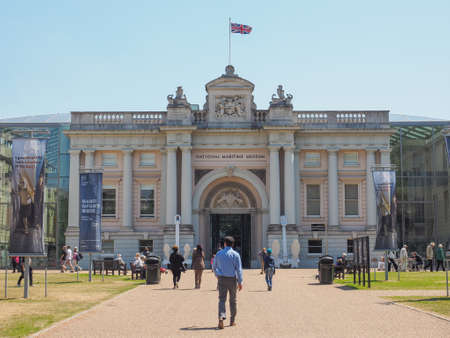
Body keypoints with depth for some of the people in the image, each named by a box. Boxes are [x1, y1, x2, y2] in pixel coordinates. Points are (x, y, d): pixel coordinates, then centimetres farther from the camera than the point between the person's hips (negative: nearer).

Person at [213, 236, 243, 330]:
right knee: (233, 300, 14)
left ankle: (221, 317, -26)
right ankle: (232, 321, 21)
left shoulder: (219, 254, 3)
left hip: (222, 279, 1)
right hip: (232, 279, -1)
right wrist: (240, 282, -7)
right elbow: (239, 269, -11)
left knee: (222, 299, -2)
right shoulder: (235, 255, -6)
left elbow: (214, 266, 14)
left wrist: (217, 275, 33)